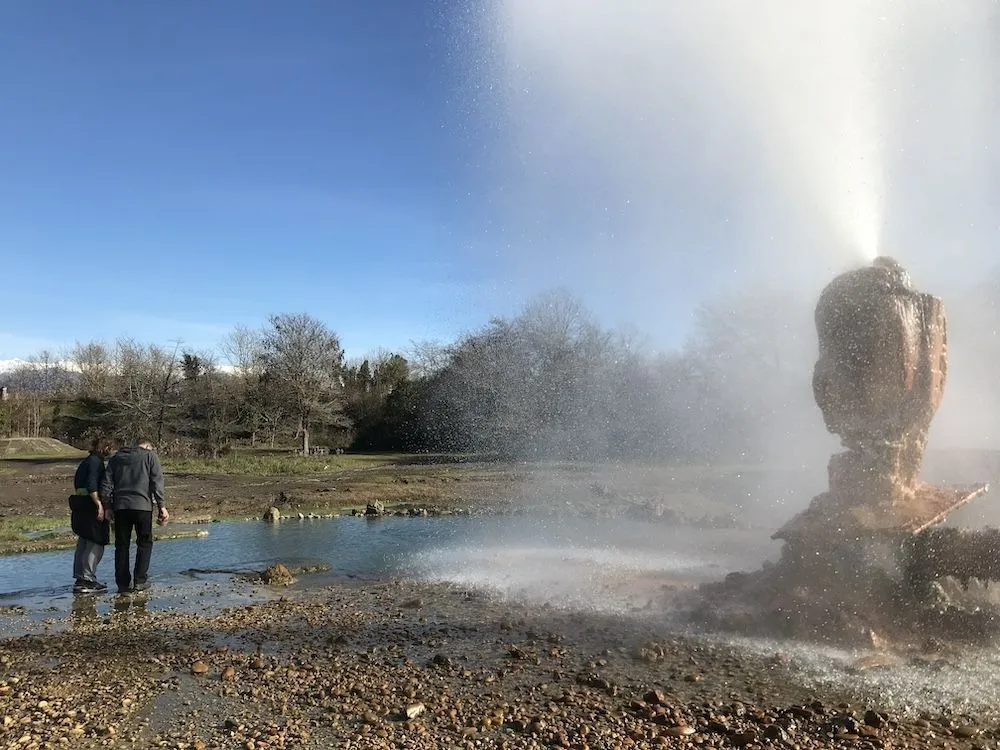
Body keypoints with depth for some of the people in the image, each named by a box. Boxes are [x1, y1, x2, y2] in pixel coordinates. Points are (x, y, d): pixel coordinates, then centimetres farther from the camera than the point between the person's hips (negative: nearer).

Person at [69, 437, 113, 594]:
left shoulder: (85, 462, 18)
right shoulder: (96, 461, -10)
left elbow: (76, 483, 19)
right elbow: (91, 484, -21)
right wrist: (99, 504, -22)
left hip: (79, 506, 10)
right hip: (91, 506, -10)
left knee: (83, 543, 15)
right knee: (96, 544, -5)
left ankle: (79, 579, 20)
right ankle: (87, 579, -5)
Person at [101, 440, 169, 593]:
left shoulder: (117, 457, 17)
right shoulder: (150, 456, 6)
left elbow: (107, 483, 10)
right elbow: (157, 482, -3)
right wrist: (161, 506, -2)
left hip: (120, 506, 3)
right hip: (142, 505, -3)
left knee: (122, 545, 9)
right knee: (144, 543, 8)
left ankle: (123, 583, 10)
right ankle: (140, 581, 4)